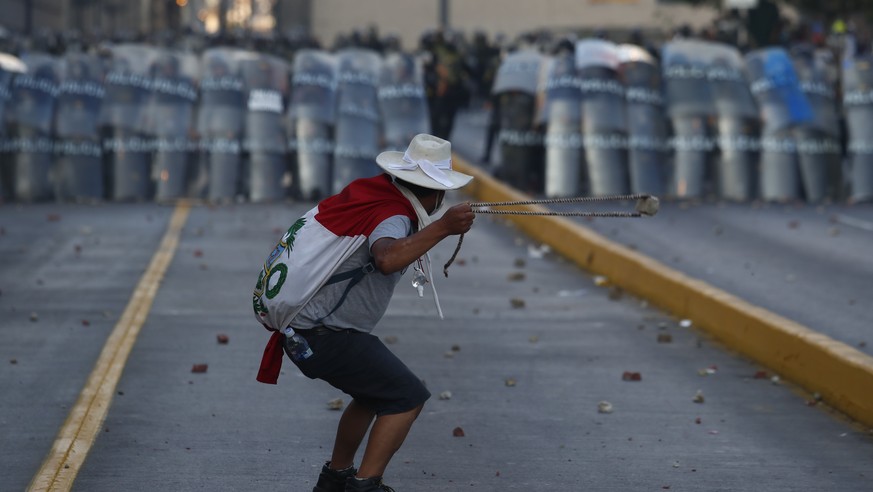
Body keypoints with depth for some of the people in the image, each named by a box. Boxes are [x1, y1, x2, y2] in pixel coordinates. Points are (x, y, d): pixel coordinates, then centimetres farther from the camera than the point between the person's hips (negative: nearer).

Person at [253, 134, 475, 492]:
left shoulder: (370, 193, 7)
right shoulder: (393, 217, -17)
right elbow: (387, 259, -41)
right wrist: (442, 228, -46)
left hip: (299, 327, 10)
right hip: (323, 335, -10)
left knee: (377, 391, 25)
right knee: (408, 396, -8)